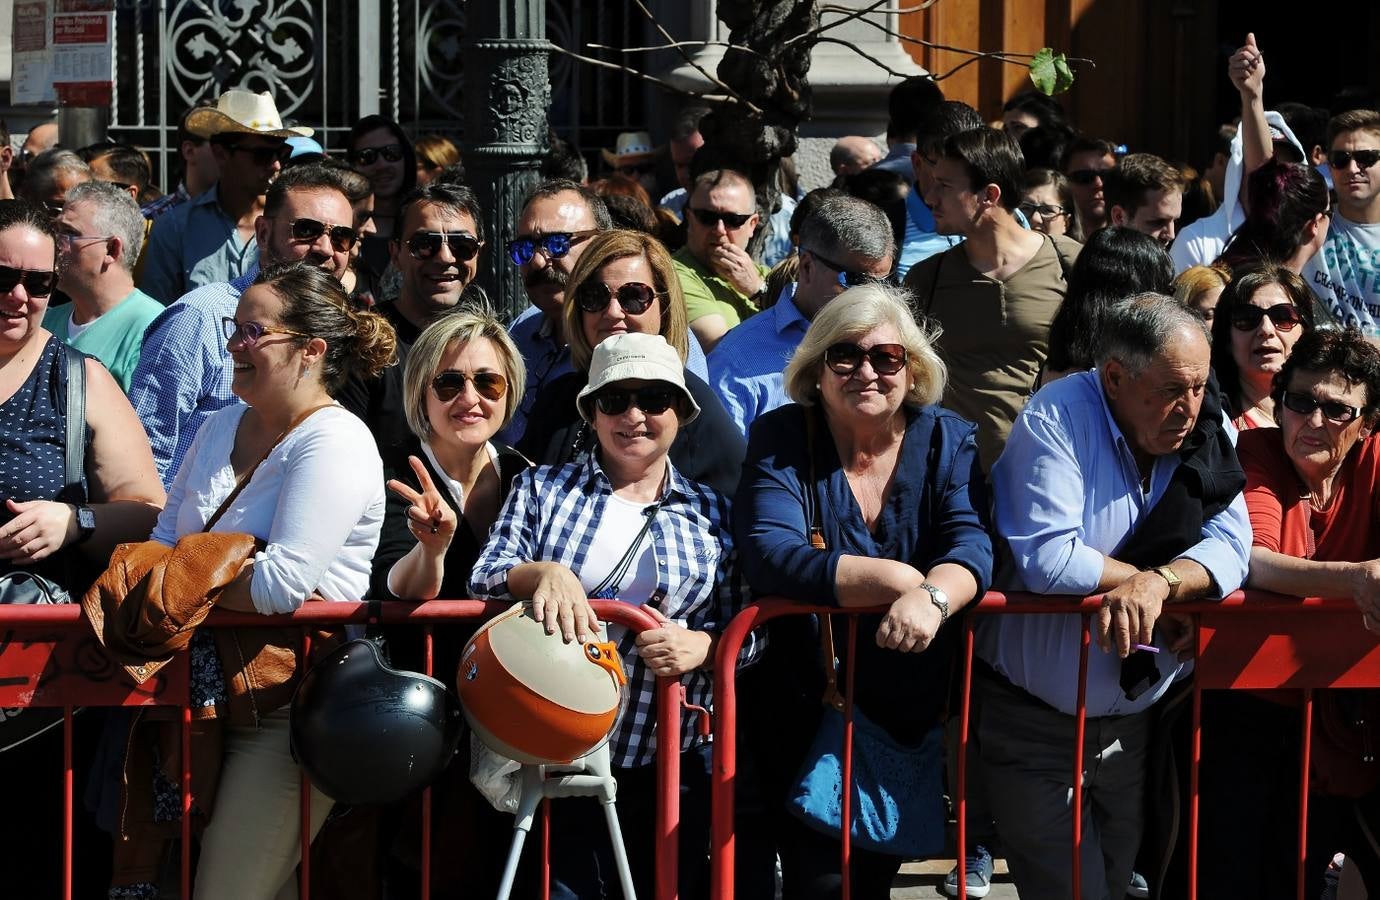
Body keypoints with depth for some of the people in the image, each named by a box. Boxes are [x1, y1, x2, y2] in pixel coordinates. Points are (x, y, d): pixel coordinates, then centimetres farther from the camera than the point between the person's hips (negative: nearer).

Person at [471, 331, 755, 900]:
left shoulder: (712, 513, 9)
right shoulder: (542, 488, 9)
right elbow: (485, 580, -2)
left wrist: (701, 645, -14)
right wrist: (543, 572, -23)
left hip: (669, 770, 1)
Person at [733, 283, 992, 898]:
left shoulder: (948, 442, -1)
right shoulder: (781, 439, -8)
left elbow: (971, 544, -17)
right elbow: (770, 556, -23)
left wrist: (933, 595, -41)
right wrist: (900, 580, -29)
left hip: (912, 709, 3)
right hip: (805, 703, -3)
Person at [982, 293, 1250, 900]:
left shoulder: (1208, 432, -1)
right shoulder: (1057, 418, -17)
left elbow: (1231, 547, -9)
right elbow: (1047, 560, -27)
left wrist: (1157, 583, -29)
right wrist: (1159, 580, -15)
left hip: (1132, 723, 5)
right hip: (1032, 727, -5)